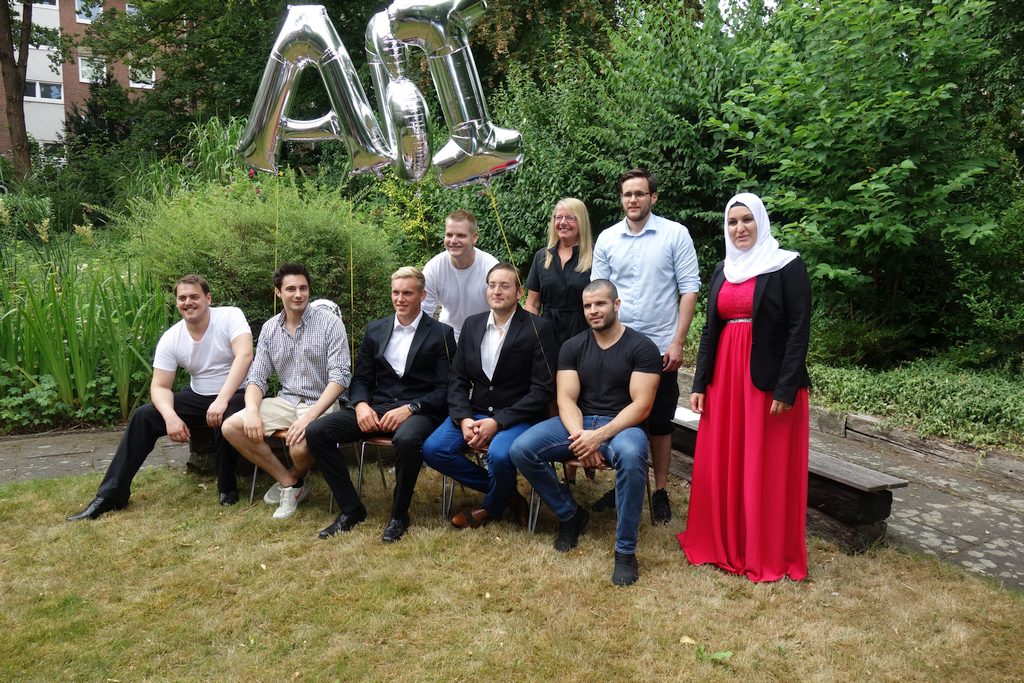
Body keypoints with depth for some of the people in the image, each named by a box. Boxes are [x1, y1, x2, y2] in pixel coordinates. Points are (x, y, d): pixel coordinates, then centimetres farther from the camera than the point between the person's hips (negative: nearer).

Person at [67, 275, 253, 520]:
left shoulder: (230, 316, -16)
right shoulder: (170, 338, -4)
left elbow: (244, 355, -31)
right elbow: (160, 386, -5)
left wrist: (222, 400, -40)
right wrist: (170, 416, -28)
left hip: (235, 394, -5)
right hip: (198, 396, 5)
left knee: (225, 420, -38)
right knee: (142, 416, -8)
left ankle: (228, 489, -12)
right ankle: (111, 495, -1)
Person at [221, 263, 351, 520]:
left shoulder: (330, 323, -9)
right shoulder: (269, 329, 7)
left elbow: (340, 376, -14)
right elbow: (257, 377, 7)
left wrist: (309, 416, -26)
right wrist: (252, 410, -15)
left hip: (321, 403, -5)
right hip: (286, 401, 5)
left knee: (300, 447, -33)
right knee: (232, 427, -14)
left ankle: (295, 479, 7)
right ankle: (288, 482, -1)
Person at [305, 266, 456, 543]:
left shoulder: (441, 334, 2)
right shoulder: (375, 329, 15)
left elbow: (445, 389, -4)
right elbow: (361, 379, 15)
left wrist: (409, 409, -19)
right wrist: (361, 405, -8)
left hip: (419, 410, -4)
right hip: (376, 407, 5)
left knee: (407, 439, -40)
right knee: (315, 432, -16)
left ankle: (399, 515, -13)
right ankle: (351, 508, -3)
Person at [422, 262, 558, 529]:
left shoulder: (538, 328, -8)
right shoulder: (472, 324, 9)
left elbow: (543, 389, -11)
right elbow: (457, 379, 9)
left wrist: (497, 422, -18)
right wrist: (464, 419, -10)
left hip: (517, 416, -5)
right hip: (474, 412, 6)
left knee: (499, 455, -33)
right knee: (432, 449, -15)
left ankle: (492, 507, 3)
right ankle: (506, 493, 2)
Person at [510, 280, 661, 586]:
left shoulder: (642, 347, -2)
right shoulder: (572, 347, 9)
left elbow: (641, 405, -10)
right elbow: (566, 399, 0)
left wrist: (600, 436, -24)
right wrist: (580, 436, -21)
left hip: (621, 424, -4)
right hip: (577, 423, 4)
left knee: (631, 456, -40)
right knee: (521, 449, -20)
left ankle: (625, 551, -23)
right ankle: (569, 514, 4)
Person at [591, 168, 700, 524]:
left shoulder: (675, 234, -4)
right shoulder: (606, 239, 4)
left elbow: (689, 288, -5)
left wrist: (678, 342, -11)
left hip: (660, 345, -2)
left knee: (659, 422, 8)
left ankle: (660, 491, 23)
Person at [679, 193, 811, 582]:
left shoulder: (787, 266, -5)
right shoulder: (723, 270, 12)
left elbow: (799, 329, -10)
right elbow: (709, 329, 12)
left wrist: (786, 388, -17)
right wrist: (700, 383, 7)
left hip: (768, 378, -5)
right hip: (724, 375, 6)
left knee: (767, 468, 3)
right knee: (720, 464, 10)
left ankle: (769, 554, 18)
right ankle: (722, 543, 27)